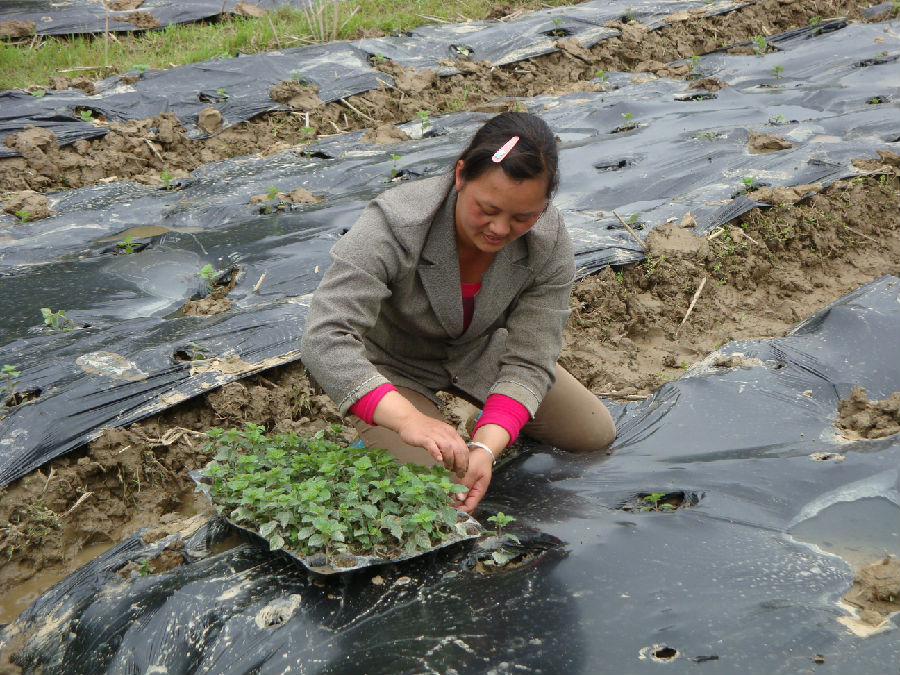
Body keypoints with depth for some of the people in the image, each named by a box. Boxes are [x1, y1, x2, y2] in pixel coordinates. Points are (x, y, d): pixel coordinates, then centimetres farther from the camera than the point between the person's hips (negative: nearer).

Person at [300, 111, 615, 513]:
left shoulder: (549, 244, -26)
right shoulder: (392, 227, -39)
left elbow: (528, 363, -24)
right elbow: (325, 340, -46)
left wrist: (485, 448, -42)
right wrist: (409, 420, -59)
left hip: (478, 351, 4)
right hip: (392, 366, -4)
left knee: (595, 435, 7)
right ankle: (373, 437, 10)